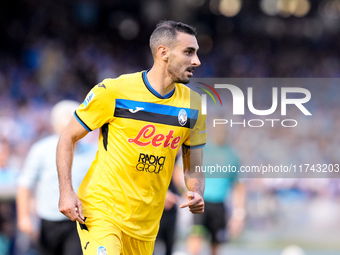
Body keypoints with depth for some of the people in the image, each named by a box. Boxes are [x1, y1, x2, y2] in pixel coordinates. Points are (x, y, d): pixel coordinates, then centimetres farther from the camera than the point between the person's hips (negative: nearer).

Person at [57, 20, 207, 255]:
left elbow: (193, 167, 13)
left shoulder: (193, 105, 5)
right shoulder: (112, 91, -9)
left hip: (146, 224, 5)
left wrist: (197, 195, -9)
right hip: (101, 208, -5)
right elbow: (68, 139, 0)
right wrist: (66, 192, -10)